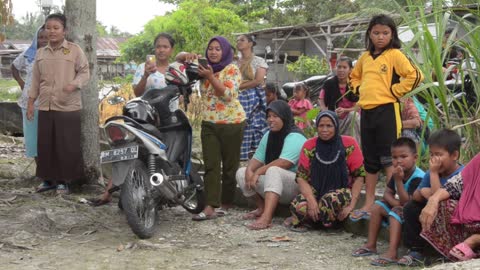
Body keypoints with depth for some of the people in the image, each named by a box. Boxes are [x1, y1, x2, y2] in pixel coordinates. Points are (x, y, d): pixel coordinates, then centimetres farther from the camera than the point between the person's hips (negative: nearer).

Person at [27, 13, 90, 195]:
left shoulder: (75, 50, -2)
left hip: (68, 107, -5)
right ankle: (49, 178, 19)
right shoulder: (41, 53, 12)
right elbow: (36, 79, 16)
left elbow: (84, 72, -2)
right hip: (45, 106, 5)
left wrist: (74, 85, -21)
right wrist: (30, 103, 14)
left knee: (67, 145, -1)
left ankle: (64, 180, 8)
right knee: (45, 144, 7)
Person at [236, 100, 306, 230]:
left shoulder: (295, 137, -17)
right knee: (241, 172, -2)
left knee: (273, 171, -39)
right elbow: (257, 158, 6)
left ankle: (266, 218, -51)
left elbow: (283, 163, -29)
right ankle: (262, 208, 4)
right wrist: (249, 171, -16)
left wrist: (258, 172, -22)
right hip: (275, 181, 9)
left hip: (296, 185, -9)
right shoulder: (268, 135, 11)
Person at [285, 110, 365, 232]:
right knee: (298, 205, -32)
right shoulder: (309, 145, -1)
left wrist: (351, 205, -13)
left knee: (330, 200, -37)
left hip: (342, 191, -1)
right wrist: (311, 200, -21)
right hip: (315, 191, 1)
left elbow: (359, 176, -4)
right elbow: (301, 176, -4)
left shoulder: (349, 144, -6)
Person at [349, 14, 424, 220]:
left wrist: (394, 91, -10)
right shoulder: (365, 57, 13)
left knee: (388, 159, -5)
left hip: (387, 111, -6)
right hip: (366, 111, 7)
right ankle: (369, 204, 20)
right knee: (370, 161, 12)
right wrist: (359, 90, 12)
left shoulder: (395, 55, -5)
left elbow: (414, 76, -14)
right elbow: (354, 77, 30)